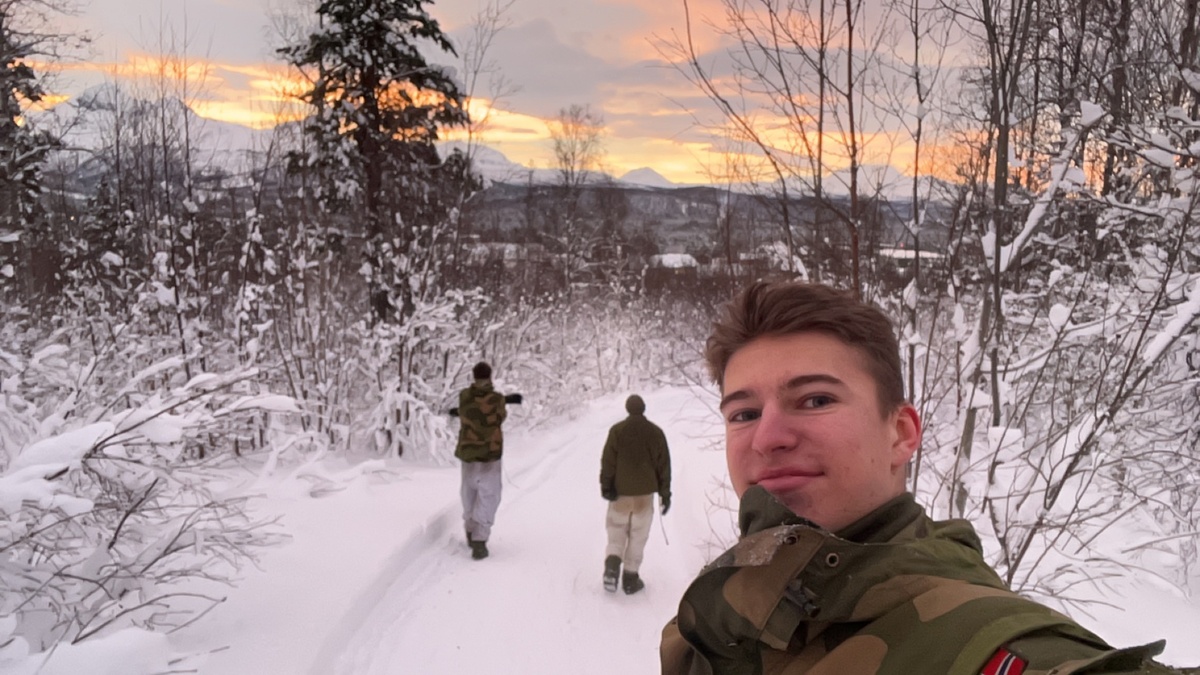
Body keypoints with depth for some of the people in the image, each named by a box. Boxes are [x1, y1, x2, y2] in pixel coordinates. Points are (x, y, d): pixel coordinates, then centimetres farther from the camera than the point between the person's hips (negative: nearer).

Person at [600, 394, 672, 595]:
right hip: (645, 493, 1)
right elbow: (664, 465, 5)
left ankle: (612, 565, -11)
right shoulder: (656, 432, 1)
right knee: (638, 537, 8)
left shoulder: (617, 430, -5)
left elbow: (608, 461, -8)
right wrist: (665, 493, 11)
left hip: (621, 492, -1)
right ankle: (630, 578, 12)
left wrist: (606, 485, -3)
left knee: (616, 533, 11)